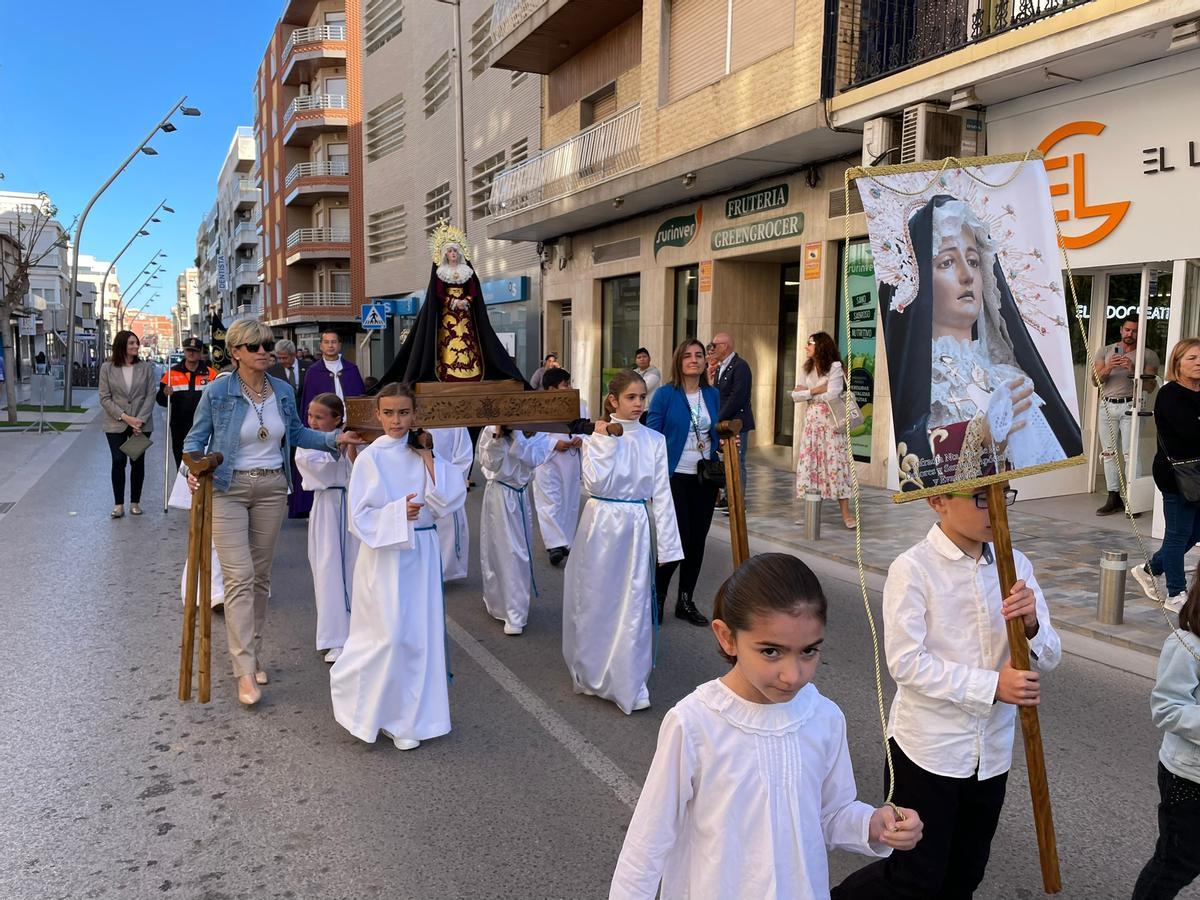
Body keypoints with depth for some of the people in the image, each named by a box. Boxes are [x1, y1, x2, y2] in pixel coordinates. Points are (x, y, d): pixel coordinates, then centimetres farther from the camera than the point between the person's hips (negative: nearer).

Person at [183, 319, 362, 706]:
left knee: (261, 576, 14)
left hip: (272, 488, 4)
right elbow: (195, 438, -2)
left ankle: (253, 650, 30)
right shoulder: (218, 392, -9)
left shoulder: (283, 391, 2)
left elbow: (296, 432, 15)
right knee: (239, 577, -10)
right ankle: (245, 670, -8)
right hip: (228, 488, -4)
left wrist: (335, 439, 3)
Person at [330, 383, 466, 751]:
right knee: (388, 636, -6)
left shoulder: (425, 454, 4)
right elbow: (360, 517, -9)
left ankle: (406, 719, 21)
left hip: (421, 552, 4)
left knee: (419, 636, 6)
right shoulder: (370, 458, -6)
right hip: (384, 553, -4)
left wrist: (428, 458, -11)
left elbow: (451, 498, -7)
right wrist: (398, 513, -21)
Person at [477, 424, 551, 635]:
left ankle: (496, 599, 35)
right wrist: (498, 437, -25)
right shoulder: (491, 430, -8)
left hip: (521, 495, 4)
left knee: (521, 549, 13)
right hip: (499, 495, -3)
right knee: (508, 551, -4)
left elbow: (533, 459, -20)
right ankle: (514, 616, 4)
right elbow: (489, 463, -12)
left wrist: (516, 433, -25)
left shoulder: (537, 433, -4)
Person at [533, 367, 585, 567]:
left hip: (572, 462, 5)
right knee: (550, 503, -6)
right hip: (547, 462, -5)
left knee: (570, 503, 11)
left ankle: (567, 542, 20)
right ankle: (555, 544, -6)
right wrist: (553, 443, -18)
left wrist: (581, 439, -10)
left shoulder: (580, 406, 4)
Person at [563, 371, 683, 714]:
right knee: (596, 601, 10)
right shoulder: (597, 437, -3)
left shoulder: (654, 441, 1)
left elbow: (661, 493, 2)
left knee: (634, 605, 3)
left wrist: (666, 544, 0)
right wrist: (605, 443, -14)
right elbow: (594, 484, -13)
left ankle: (629, 684, 15)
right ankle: (592, 671, 32)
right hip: (602, 523, -1)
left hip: (637, 527, 1)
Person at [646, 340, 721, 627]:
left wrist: (724, 442, -4)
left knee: (698, 540, 8)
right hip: (675, 477, -5)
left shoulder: (712, 394, 7)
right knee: (679, 539, -7)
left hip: (705, 477, 5)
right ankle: (657, 595, 16)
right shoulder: (666, 394, -7)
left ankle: (686, 601, 22)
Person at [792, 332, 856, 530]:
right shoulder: (808, 369, 13)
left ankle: (845, 513, -3)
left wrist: (807, 392, -5)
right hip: (812, 420, 6)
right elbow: (795, 395, 5)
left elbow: (832, 395, -19)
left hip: (830, 421, -6)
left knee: (835, 463, -7)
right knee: (809, 463, 4)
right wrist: (815, 390, -11)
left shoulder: (835, 367, -7)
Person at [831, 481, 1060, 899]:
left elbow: (1048, 658, 1)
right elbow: (906, 663, -19)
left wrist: (1032, 625, -21)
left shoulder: (1015, 564, 0)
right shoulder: (913, 569, -16)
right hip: (929, 749, -5)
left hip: (992, 751, 5)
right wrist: (992, 685, -23)